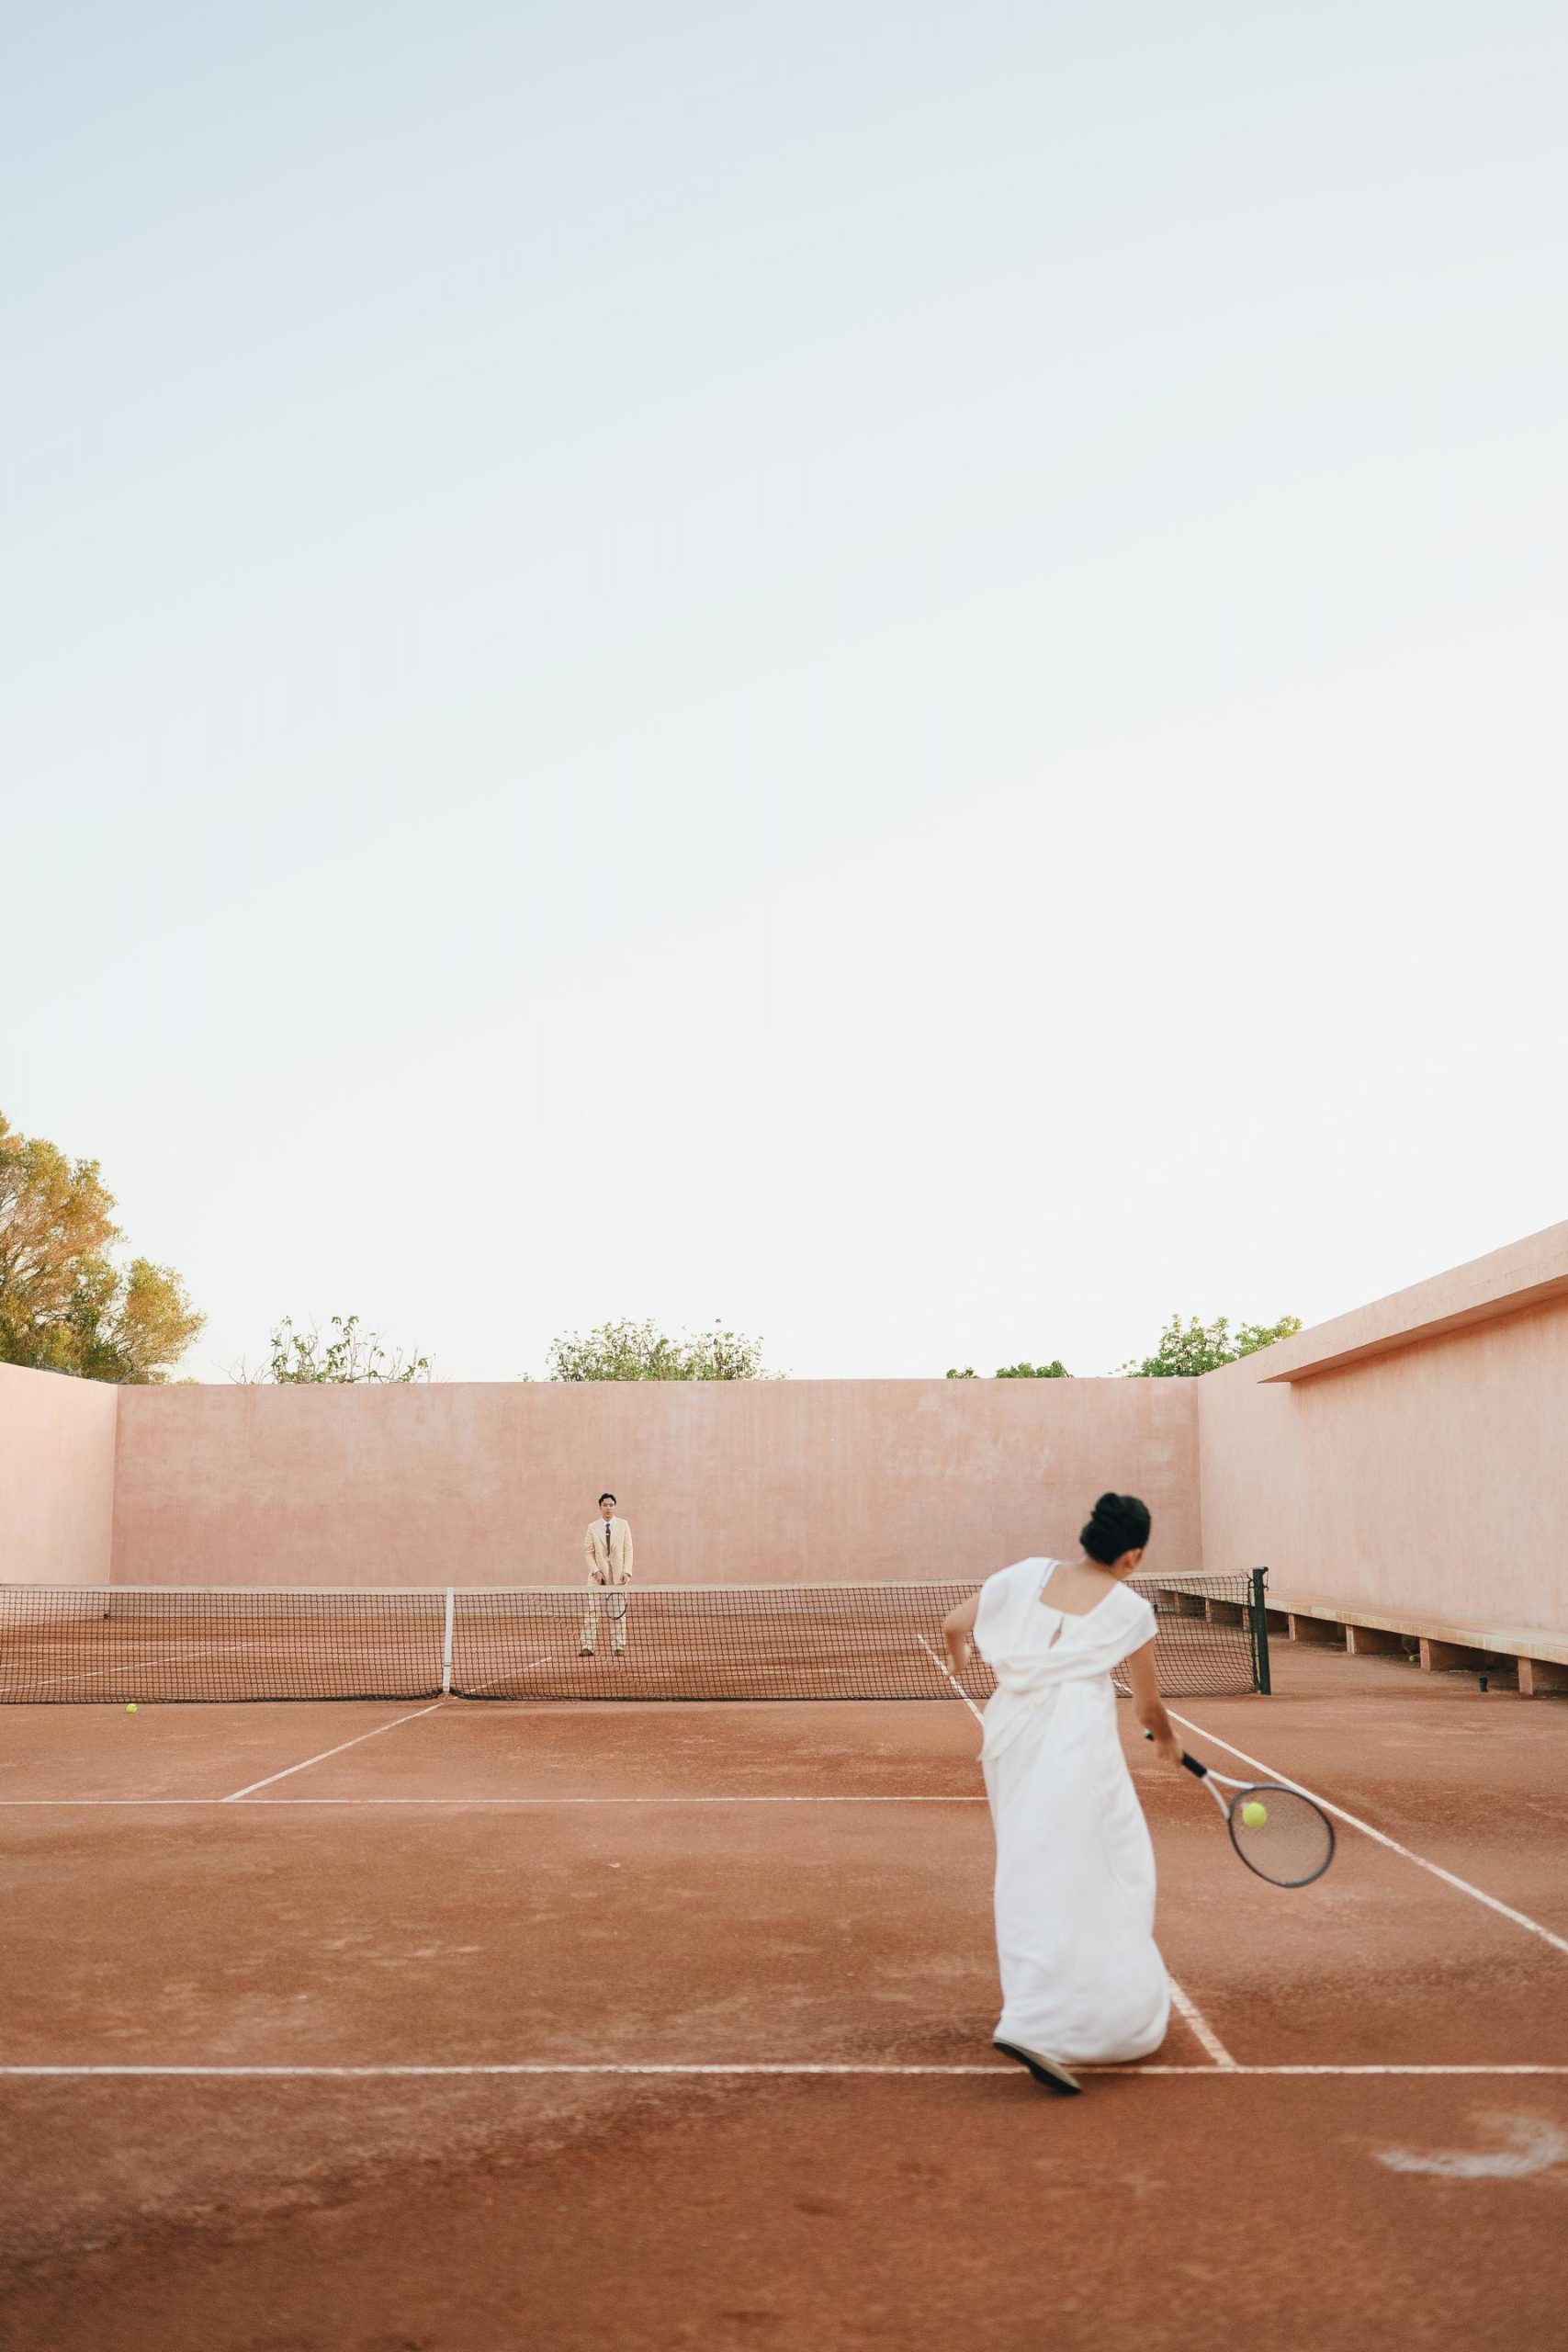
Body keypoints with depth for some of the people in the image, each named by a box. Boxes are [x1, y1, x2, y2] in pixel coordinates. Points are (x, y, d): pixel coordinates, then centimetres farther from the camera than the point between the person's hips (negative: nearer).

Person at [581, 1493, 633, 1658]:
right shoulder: (592, 1527, 3)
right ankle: (587, 1647, -2)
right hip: (598, 1576, -1)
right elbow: (588, 1552, 3)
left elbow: (628, 1550, 4)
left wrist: (626, 1571, -7)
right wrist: (596, 1571, -9)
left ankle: (618, 1647, 6)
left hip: (618, 1576, 1)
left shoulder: (623, 1525, 6)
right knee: (592, 1612, -4)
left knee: (618, 1613, 1)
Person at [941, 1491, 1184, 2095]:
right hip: (1078, 1738, -5)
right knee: (1069, 1882, -2)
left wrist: (959, 1656, 32)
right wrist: (1168, 1739, 32)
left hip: (1012, 1729, 6)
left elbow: (954, 1624, 9)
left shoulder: (1027, 1574, 6)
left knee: (1033, 1873, 19)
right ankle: (1031, 2024, -15)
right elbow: (1148, 1707, 10)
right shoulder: (1131, 1610, 0)